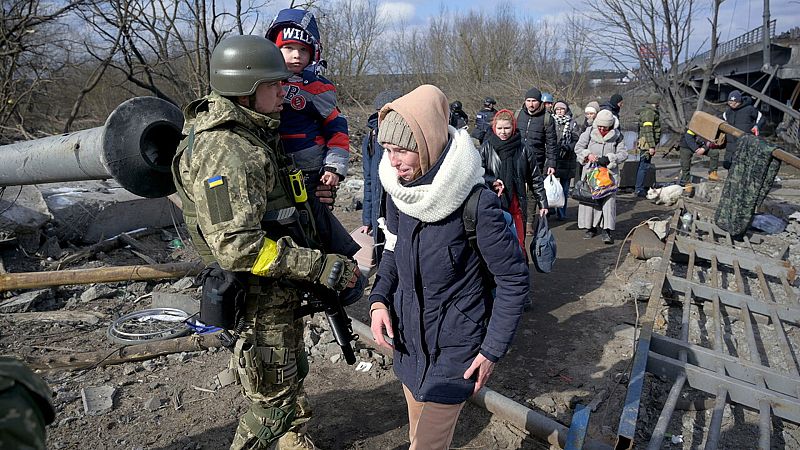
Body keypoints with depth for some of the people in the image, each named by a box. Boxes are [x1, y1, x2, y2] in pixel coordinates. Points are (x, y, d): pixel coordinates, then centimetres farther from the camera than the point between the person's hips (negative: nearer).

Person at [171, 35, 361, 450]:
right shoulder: (225, 151, -25)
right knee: (273, 403, 7)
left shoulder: (255, 136, 8)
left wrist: (320, 246, 18)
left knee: (293, 378, 28)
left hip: (283, 294, 10)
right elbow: (235, 245, -32)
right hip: (260, 303, -10)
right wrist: (319, 266, -30)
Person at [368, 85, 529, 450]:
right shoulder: (398, 190, -6)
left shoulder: (476, 203, -24)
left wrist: (493, 350, -12)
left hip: (454, 350, -6)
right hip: (407, 339, 6)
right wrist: (379, 300, -6)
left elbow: (514, 279, -14)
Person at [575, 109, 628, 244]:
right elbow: (578, 147, 5)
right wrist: (587, 155, -14)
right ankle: (591, 228, 15)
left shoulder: (617, 135, -1)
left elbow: (623, 153, -1)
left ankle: (606, 230, -8)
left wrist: (608, 158, -18)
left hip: (609, 172, -1)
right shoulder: (589, 132, 0)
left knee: (609, 198, -9)